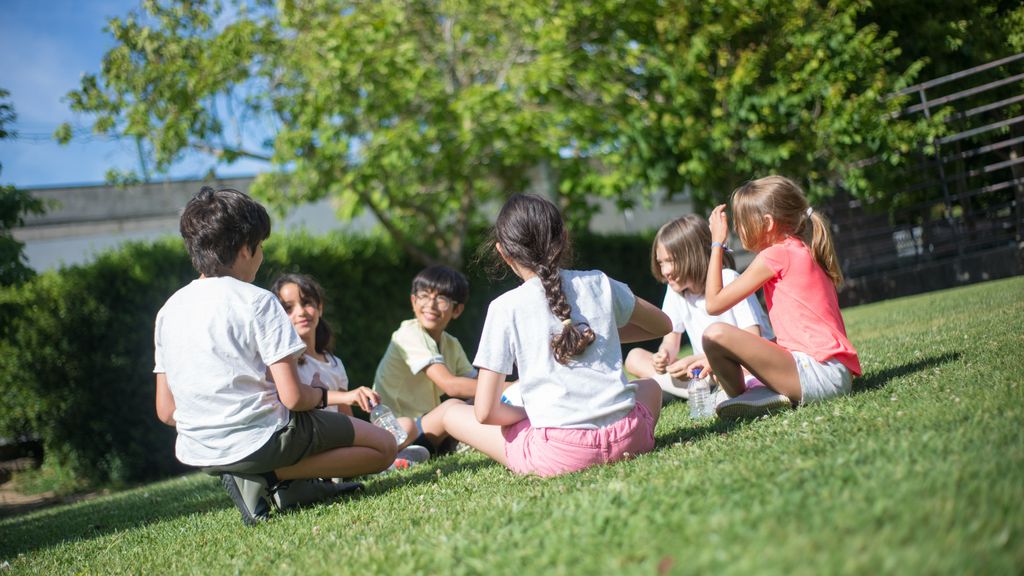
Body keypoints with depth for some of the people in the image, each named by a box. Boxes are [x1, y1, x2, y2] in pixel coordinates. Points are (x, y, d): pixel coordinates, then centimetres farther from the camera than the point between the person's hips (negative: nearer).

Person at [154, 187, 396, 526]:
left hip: (198, 454, 7)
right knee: (383, 447, 6)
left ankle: (256, 478, 10)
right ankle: (271, 476, -7)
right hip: (260, 441, -7)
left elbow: (166, 412, 8)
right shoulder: (257, 301, -11)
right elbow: (293, 397, -14)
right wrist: (331, 395, 7)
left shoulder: (169, 310, 7)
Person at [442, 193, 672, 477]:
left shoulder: (505, 307, -3)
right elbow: (663, 326, 26)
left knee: (453, 415, 15)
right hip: (626, 435, 3)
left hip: (558, 453, -3)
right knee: (650, 386, 38)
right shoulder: (598, 284, 7)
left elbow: (485, 412, -5)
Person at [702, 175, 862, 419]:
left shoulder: (776, 255, -7)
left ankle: (740, 398, -1)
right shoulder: (804, 253, 20)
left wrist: (717, 244, 5)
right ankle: (772, 392, 4)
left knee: (715, 334, -20)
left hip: (819, 373, -10)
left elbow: (714, 303, -4)